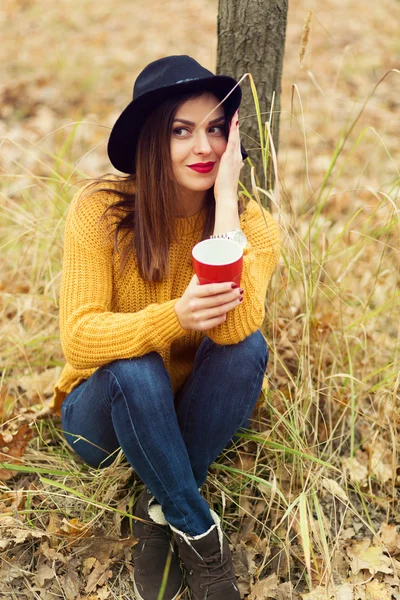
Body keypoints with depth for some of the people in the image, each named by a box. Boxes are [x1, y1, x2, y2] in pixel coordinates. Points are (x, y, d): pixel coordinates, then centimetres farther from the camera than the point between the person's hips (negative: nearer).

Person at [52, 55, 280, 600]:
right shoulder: (101, 211, -17)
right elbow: (77, 338, -24)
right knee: (133, 367, -35)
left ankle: (161, 513, -12)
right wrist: (175, 317, -42)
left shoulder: (252, 223, -14)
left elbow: (234, 327, -32)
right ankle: (199, 532, -14)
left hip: (198, 416, 2)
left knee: (247, 346, -28)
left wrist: (225, 199, -32)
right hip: (108, 415, -1)